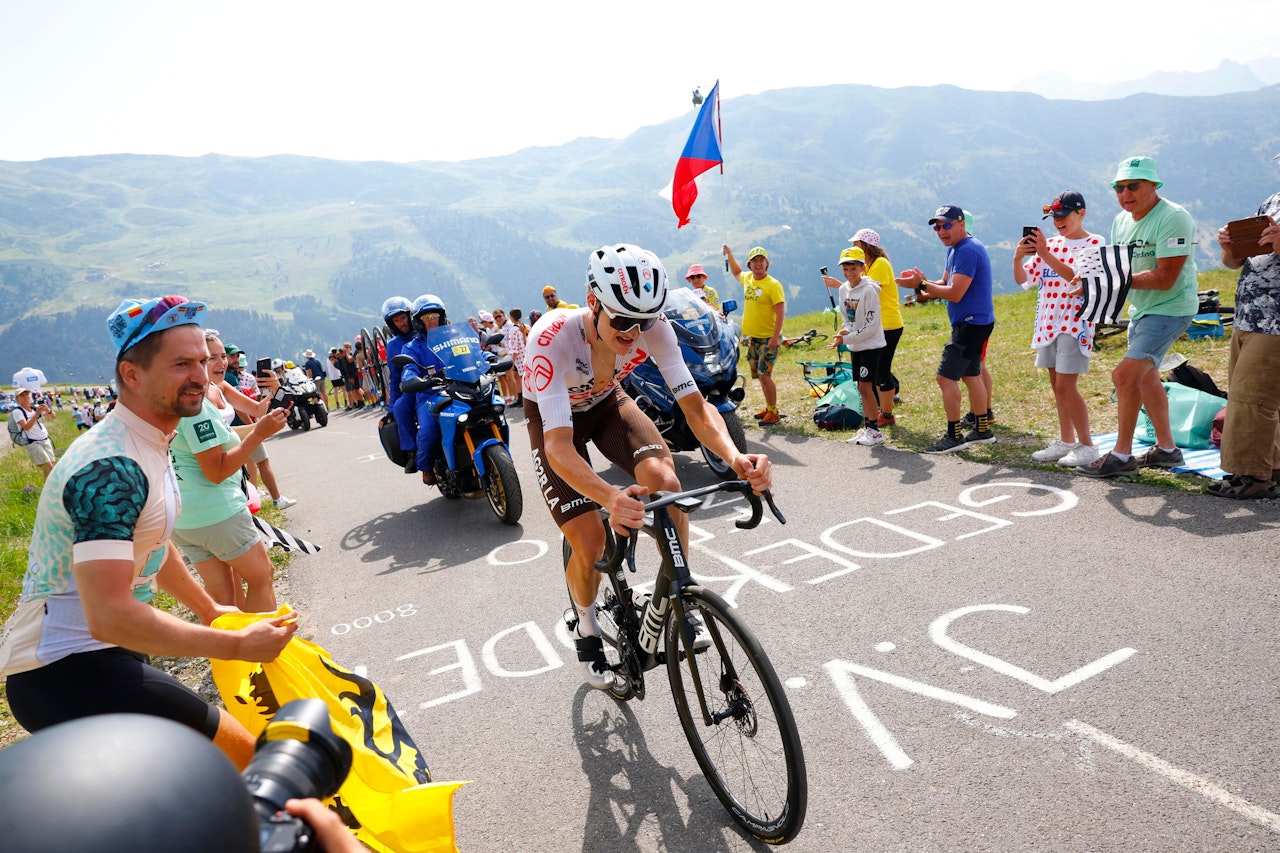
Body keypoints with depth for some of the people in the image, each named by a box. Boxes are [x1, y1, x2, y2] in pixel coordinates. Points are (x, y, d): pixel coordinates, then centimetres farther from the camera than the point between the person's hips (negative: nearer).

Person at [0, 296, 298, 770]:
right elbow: (110, 615, -34)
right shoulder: (111, 470, -26)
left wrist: (209, 610, 28)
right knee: (238, 755, -18)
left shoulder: (150, 448, 6)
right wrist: (236, 645, -28)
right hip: (63, 674, -10)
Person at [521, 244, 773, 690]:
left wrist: (735, 457, -49)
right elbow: (559, 447, -44)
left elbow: (696, 406, -29)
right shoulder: (551, 338, -39)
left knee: (665, 483, -27)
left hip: (607, 402, 3)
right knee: (591, 547, -13)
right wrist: (610, 497, -63)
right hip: (553, 417, -2)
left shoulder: (652, 327, -29)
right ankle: (586, 627, 22)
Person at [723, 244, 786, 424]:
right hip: (752, 337, 7)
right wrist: (729, 253, 26)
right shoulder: (747, 279, 8)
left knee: (764, 375, -13)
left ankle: (773, 413, -5)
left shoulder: (773, 284, -13)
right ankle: (769, 407, 26)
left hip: (768, 338, -7)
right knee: (759, 375, 13)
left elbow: (781, 311, -17)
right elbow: (736, 272, 33)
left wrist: (775, 337, -24)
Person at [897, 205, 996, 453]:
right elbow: (945, 284, 15)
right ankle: (982, 430, 28)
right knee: (970, 375, 17)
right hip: (971, 323, 11)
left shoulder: (968, 250, -19)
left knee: (946, 377, -11)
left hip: (971, 323, -11)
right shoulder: (954, 249, 14)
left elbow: (955, 293, -24)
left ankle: (954, 436, -5)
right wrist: (923, 286, -4)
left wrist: (922, 284, -20)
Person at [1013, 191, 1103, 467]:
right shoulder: (1051, 244, 13)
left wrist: (1046, 255, -28)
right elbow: (1023, 280, 8)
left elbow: (1078, 277, -21)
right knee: (1056, 385, 10)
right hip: (1048, 321, 6)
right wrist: (1018, 258, -11)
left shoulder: (1094, 243, -4)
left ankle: (1087, 445, 1)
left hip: (1075, 323, -6)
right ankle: (1066, 440, 20)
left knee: (1065, 385, -10)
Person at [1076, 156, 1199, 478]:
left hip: (1170, 309, -10)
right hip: (1141, 309, 10)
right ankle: (1166, 448, 32)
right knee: (1145, 377, 18)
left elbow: (1164, 278, -27)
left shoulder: (1173, 218, -20)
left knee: (1125, 375, -18)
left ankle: (1121, 455, -7)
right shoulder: (1121, 221, 6)